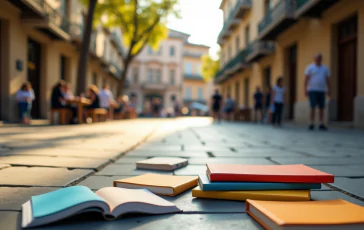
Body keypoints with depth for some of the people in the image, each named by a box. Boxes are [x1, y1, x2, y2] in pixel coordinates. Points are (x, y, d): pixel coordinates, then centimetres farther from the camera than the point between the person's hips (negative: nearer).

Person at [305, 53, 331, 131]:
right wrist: (305, 89, -12)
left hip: (322, 91, 4)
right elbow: (306, 79, -4)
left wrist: (328, 90, 5)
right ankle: (311, 124, -7)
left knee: (321, 108, 2)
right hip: (312, 90, -4)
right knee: (313, 107, -10)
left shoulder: (325, 68, 12)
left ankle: (321, 125, 6)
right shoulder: (310, 67, 0)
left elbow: (327, 80, 12)